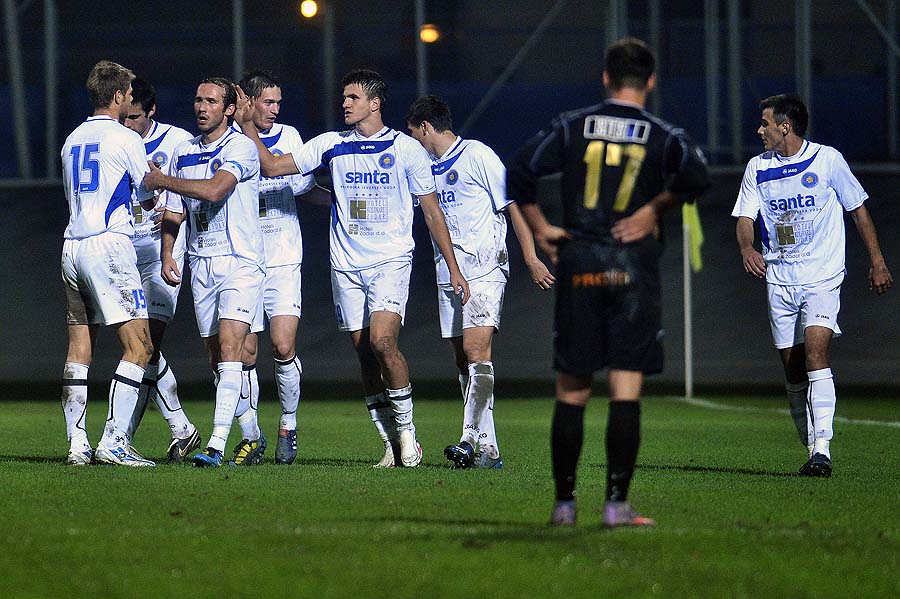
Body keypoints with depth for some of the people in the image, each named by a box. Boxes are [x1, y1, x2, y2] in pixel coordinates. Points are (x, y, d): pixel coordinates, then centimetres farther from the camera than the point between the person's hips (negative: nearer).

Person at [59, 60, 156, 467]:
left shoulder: (72, 140, 16)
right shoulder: (125, 139, -4)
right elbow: (148, 198, 4)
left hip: (72, 246, 8)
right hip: (109, 245, -8)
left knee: (79, 350, 8)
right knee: (138, 347, -7)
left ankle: (76, 444, 3)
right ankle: (112, 442, -15)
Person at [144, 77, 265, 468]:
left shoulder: (242, 148, -8)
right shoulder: (184, 152, 12)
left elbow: (213, 189, -23)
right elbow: (174, 211, 17)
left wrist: (162, 180, -12)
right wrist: (167, 255, 4)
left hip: (241, 262, -7)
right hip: (201, 263, 7)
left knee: (229, 346, -18)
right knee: (216, 357, 8)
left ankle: (217, 443, -26)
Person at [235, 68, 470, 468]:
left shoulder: (406, 148, 1)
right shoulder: (332, 146, 8)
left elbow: (432, 211, 5)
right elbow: (272, 167, 8)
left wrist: (453, 268, 3)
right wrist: (247, 125, -3)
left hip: (391, 259, -4)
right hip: (346, 265, 4)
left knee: (382, 340, -21)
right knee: (364, 352, 2)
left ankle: (406, 428, -5)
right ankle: (392, 443, 9)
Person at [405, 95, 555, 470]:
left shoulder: (478, 156, -5)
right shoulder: (427, 167, 16)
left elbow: (513, 205, -7)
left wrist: (531, 259, -13)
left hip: (485, 269, -7)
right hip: (448, 276, 7)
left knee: (476, 348, -20)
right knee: (463, 361, 4)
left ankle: (471, 439, -27)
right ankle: (488, 449, 6)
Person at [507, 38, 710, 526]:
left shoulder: (571, 127, 5)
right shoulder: (663, 136, 1)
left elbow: (518, 174, -2)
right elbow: (696, 178, -18)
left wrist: (539, 228, 6)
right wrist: (654, 209, -5)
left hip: (578, 266, 2)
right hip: (634, 267, -2)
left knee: (571, 393, 9)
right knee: (626, 391, -2)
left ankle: (564, 503, 11)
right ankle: (616, 503, -8)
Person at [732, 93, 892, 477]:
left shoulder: (827, 159, -3)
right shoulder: (757, 168, 7)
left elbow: (858, 209, 6)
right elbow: (745, 218, 2)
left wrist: (877, 262, 6)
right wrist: (746, 248, -21)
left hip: (823, 276, -4)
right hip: (779, 278, 4)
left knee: (815, 354, -21)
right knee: (792, 368, 4)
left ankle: (822, 449, -26)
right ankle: (812, 449, 16)